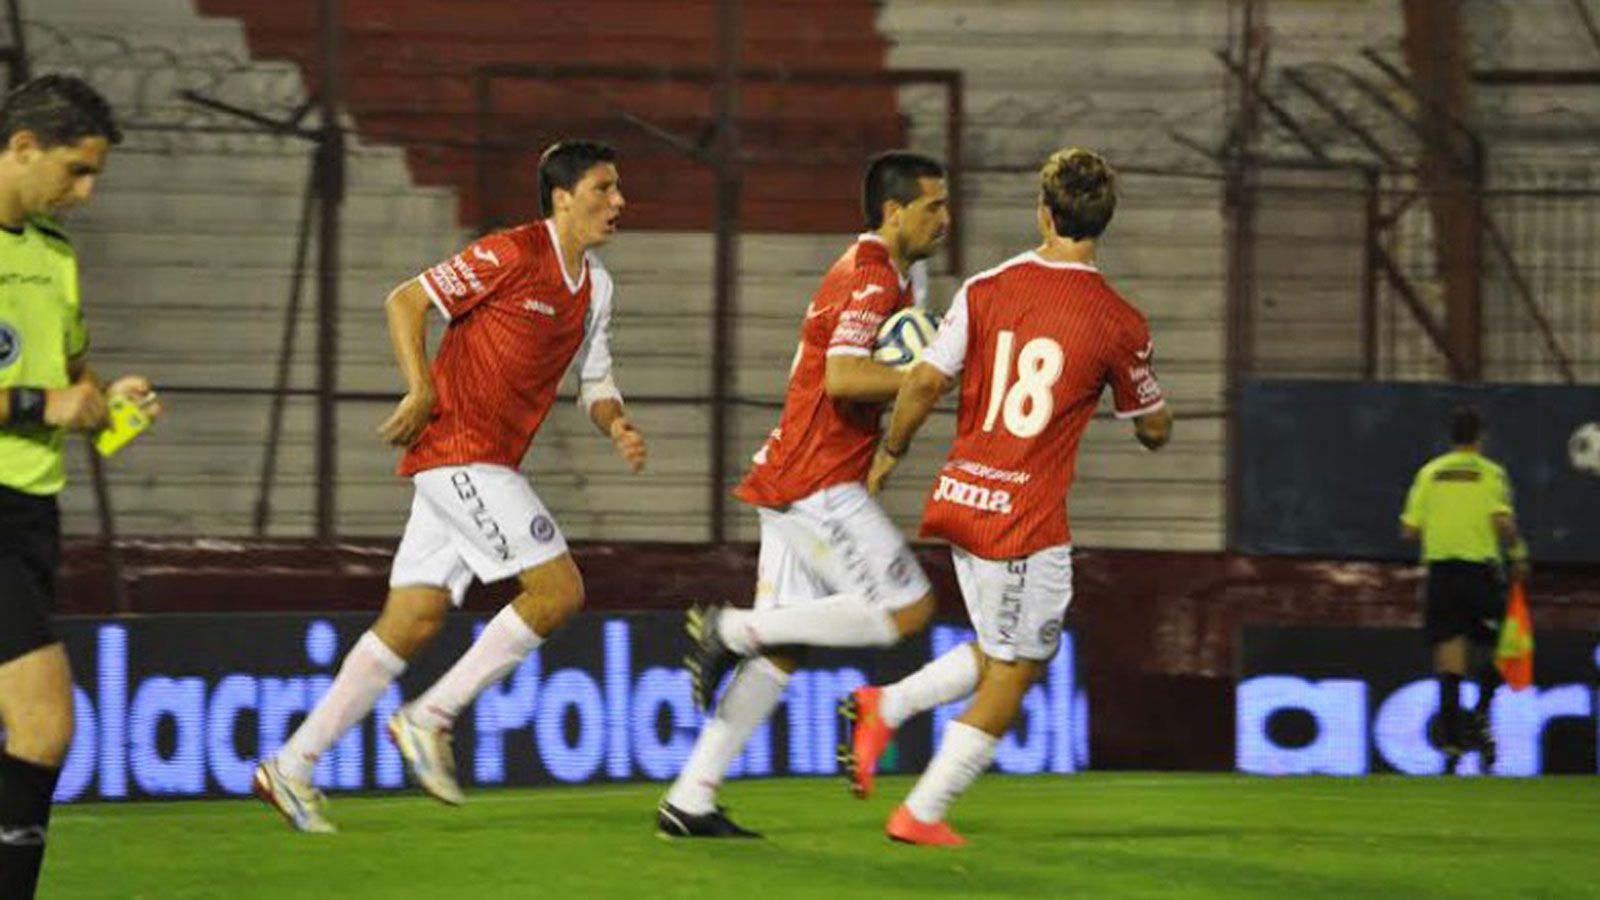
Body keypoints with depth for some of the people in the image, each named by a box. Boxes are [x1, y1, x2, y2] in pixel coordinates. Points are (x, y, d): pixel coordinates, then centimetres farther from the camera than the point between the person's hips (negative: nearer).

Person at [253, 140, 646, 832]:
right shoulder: (512, 255, -10)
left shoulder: (594, 286, 15)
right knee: (558, 590, -13)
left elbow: (595, 384, 23)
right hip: (459, 449, -8)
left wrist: (617, 425, 1)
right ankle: (430, 720, -6)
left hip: (487, 463, 8)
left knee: (411, 623, 5)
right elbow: (405, 301, -8)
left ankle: (292, 767, 7)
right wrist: (421, 391, -19)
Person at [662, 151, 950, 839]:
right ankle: (733, 629, -7)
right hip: (821, 480, -10)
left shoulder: (880, 276, 20)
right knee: (908, 611, -8)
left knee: (782, 647, 7)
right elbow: (842, 376, -26)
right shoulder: (873, 278, -12)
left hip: (792, 480, 10)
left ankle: (689, 802, 5)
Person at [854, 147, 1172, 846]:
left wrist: (889, 454, 11)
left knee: (1005, 655, 22)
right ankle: (922, 814, 6)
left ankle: (885, 707, 4)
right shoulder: (1120, 324, -6)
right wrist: (1154, 420, 31)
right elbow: (1154, 428, 7)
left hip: (963, 497, 5)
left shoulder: (986, 289, 0)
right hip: (1028, 517, -5)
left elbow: (925, 382, -5)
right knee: (1010, 678, 7)